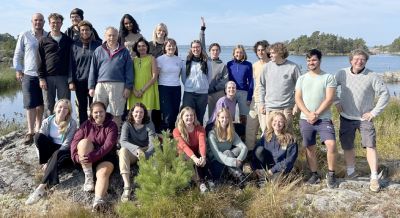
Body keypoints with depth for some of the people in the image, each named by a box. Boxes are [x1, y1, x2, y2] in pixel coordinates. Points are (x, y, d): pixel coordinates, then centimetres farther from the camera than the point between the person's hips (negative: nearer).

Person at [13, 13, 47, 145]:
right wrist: (18, 70, 1)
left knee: (41, 104, 9)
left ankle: (38, 128, 21)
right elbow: (17, 55, 7)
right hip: (29, 75, -1)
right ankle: (30, 132, 2)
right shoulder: (24, 36, 4)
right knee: (30, 104, -2)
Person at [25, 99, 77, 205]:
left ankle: (42, 187, -42)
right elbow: (40, 141, -7)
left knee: (57, 154, -38)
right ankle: (49, 165, -22)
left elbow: (67, 144, -19)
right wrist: (45, 161, -18)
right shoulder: (47, 121, -4)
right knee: (38, 136, -23)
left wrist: (50, 161, -25)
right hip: (51, 150, 3)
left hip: (64, 152, -3)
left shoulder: (72, 123, -13)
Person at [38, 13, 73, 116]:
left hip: (64, 77, 0)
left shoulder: (68, 40, 8)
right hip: (48, 78, 0)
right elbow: (40, 61, 4)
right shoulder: (44, 41, 7)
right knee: (49, 106, 5)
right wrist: (41, 78, -4)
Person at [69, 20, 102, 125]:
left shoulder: (98, 45, 2)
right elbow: (71, 64, 6)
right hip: (79, 81, 2)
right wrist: (71, 81, -1)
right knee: (82, 107, 10)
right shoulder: (75, 45, 6)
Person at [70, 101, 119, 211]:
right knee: (84, 142, -25)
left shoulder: (111, 126, -5)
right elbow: (75, 141, -3)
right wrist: (77, 156, -22)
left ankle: (98, 200, -54)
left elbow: (108, 145, -19)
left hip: (105, 157, -2)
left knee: (103, 173, -32)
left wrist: (92, 156, -30)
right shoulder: (86, 125, 5)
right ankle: (88, 177, -21)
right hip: (87, 160, 3)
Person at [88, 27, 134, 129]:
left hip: (118, 86, -1)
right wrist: (91, 87, 4)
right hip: (100, 85, 1)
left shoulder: (124, 51, 9)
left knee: (117, 115, 4)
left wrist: (128, 87, -3)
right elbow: (93, 70, 10)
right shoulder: (98, 50, 12)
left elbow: (129, 70, 5)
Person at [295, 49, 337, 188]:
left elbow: (329, 99, -8)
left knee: (331, 144, -16)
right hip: (305, 119, 3)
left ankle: (331, 174, 2)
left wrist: (316, 114, -14)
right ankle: (314, 174, 23)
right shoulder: (302, 78, 9)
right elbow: (298, 99, 2)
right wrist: (308, 114, -11)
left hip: (324, 118, -3)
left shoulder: (328, 77, -1)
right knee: (310, 148, 8)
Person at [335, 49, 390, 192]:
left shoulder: (372, 77, -10)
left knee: (370, 146, -7)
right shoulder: (342, 74, -3)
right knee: (348, 147, 10)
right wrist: (336, 102, 3)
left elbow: (385, 94, -7)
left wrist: (374, 112, -9)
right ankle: (351, 172, 28)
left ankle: (374, 178, 0)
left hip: (364, 118, -2)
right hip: (346, 118, 2)